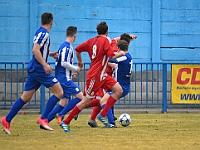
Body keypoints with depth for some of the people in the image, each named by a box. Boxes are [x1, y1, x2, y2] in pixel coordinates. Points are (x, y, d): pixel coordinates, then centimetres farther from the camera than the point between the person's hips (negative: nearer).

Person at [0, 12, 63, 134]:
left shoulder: (41, 32, 16)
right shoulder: (44, 33, -12)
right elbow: (35, 50, -24)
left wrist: (50, 54, 41)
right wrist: (45, 65, -27)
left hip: (34, 69, 10)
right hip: (39, 69, -10)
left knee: (25, 97, 12)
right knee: (59, 92, -7)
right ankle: (43, 119, -11)